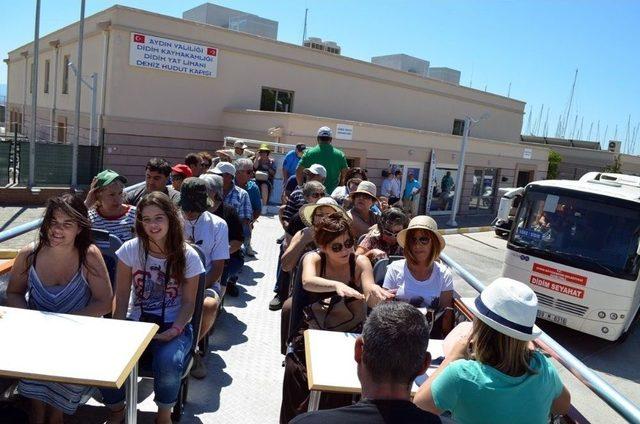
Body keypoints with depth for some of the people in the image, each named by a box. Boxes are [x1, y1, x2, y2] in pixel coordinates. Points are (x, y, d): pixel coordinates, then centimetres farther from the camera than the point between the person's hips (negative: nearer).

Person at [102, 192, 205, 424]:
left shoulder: (188, 256, -8)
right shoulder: (130, 250, -4)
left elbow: (188, 302, -3)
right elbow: (122, 296, -1)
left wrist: (176, 330, -19)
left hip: (173, 325, -2)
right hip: (136, 321, 2)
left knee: (168, 362, -32)